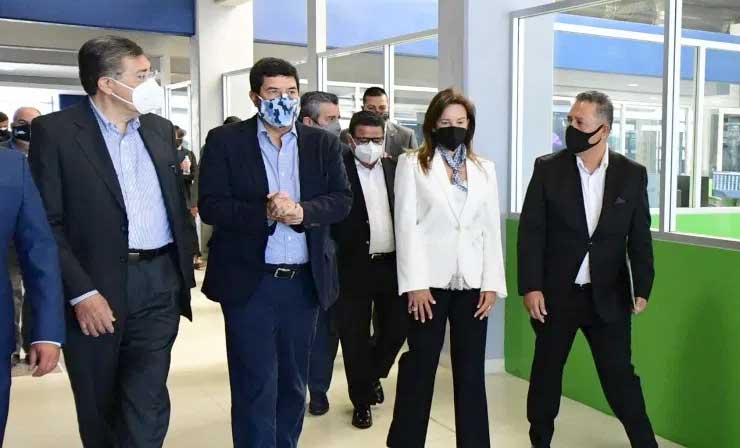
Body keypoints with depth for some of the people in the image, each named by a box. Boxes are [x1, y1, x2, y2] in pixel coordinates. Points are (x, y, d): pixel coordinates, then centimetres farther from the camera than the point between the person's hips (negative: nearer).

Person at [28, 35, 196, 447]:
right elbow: (46, 222, -9)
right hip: (95, 288, -3)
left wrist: (185, 267, 11)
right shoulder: (55, 131, -5)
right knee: (100, 409, 12)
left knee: (147, 402, -5)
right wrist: (81, 292, -15)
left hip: (160, 282, 3)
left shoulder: (161, 129, 11)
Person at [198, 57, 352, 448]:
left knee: (293, 384, 16)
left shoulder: (323, 143, 7)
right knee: (255, 388, 3)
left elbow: (342, 200, 0)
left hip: (304, 281, 4)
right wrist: (264, 212, -23)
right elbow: (211, 206, -9)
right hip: (249, 282, -3)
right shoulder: (225, 141, -2)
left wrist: (301, 211, -18)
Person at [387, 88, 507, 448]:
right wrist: (415, 283, -12)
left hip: (472, 283, 3)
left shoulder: (485, 169, 13)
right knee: (420, 367, 5)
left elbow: (492, 229, 9)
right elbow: (406, 225, -5)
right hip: (430, 281, -3)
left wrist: (492, 283, 1)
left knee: (471, 370, 8)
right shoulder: (412, 163, 2)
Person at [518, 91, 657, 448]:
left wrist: (642, 288, -2)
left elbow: (640, 237, 3)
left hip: (608, 296, 0)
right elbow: (531, 231, -6)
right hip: (555, 293, 0)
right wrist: (530, 287, -12)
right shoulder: (547, 168, -4)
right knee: (546, 373, 12)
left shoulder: (632, 174, 1)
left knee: (620, 375, 6)